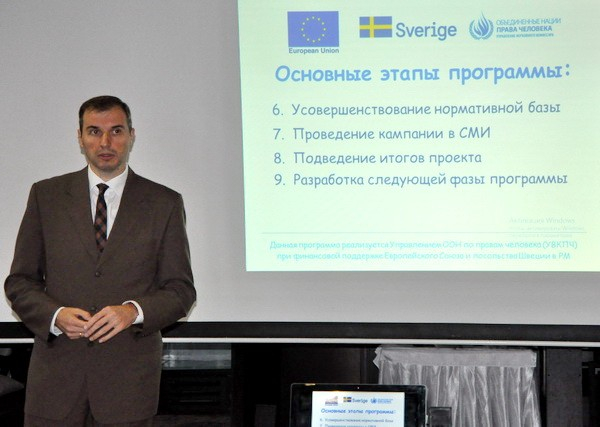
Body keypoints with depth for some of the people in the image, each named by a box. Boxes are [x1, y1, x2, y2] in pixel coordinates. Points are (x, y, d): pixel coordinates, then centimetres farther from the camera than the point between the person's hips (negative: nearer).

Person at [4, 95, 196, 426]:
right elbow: (19, 282, 7)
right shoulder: (46, 195, 7)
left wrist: (133, 311, -15)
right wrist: (55, 315, -12)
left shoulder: (164, 203, 4)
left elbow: (181, 290, 4)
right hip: (56, 374, 1)